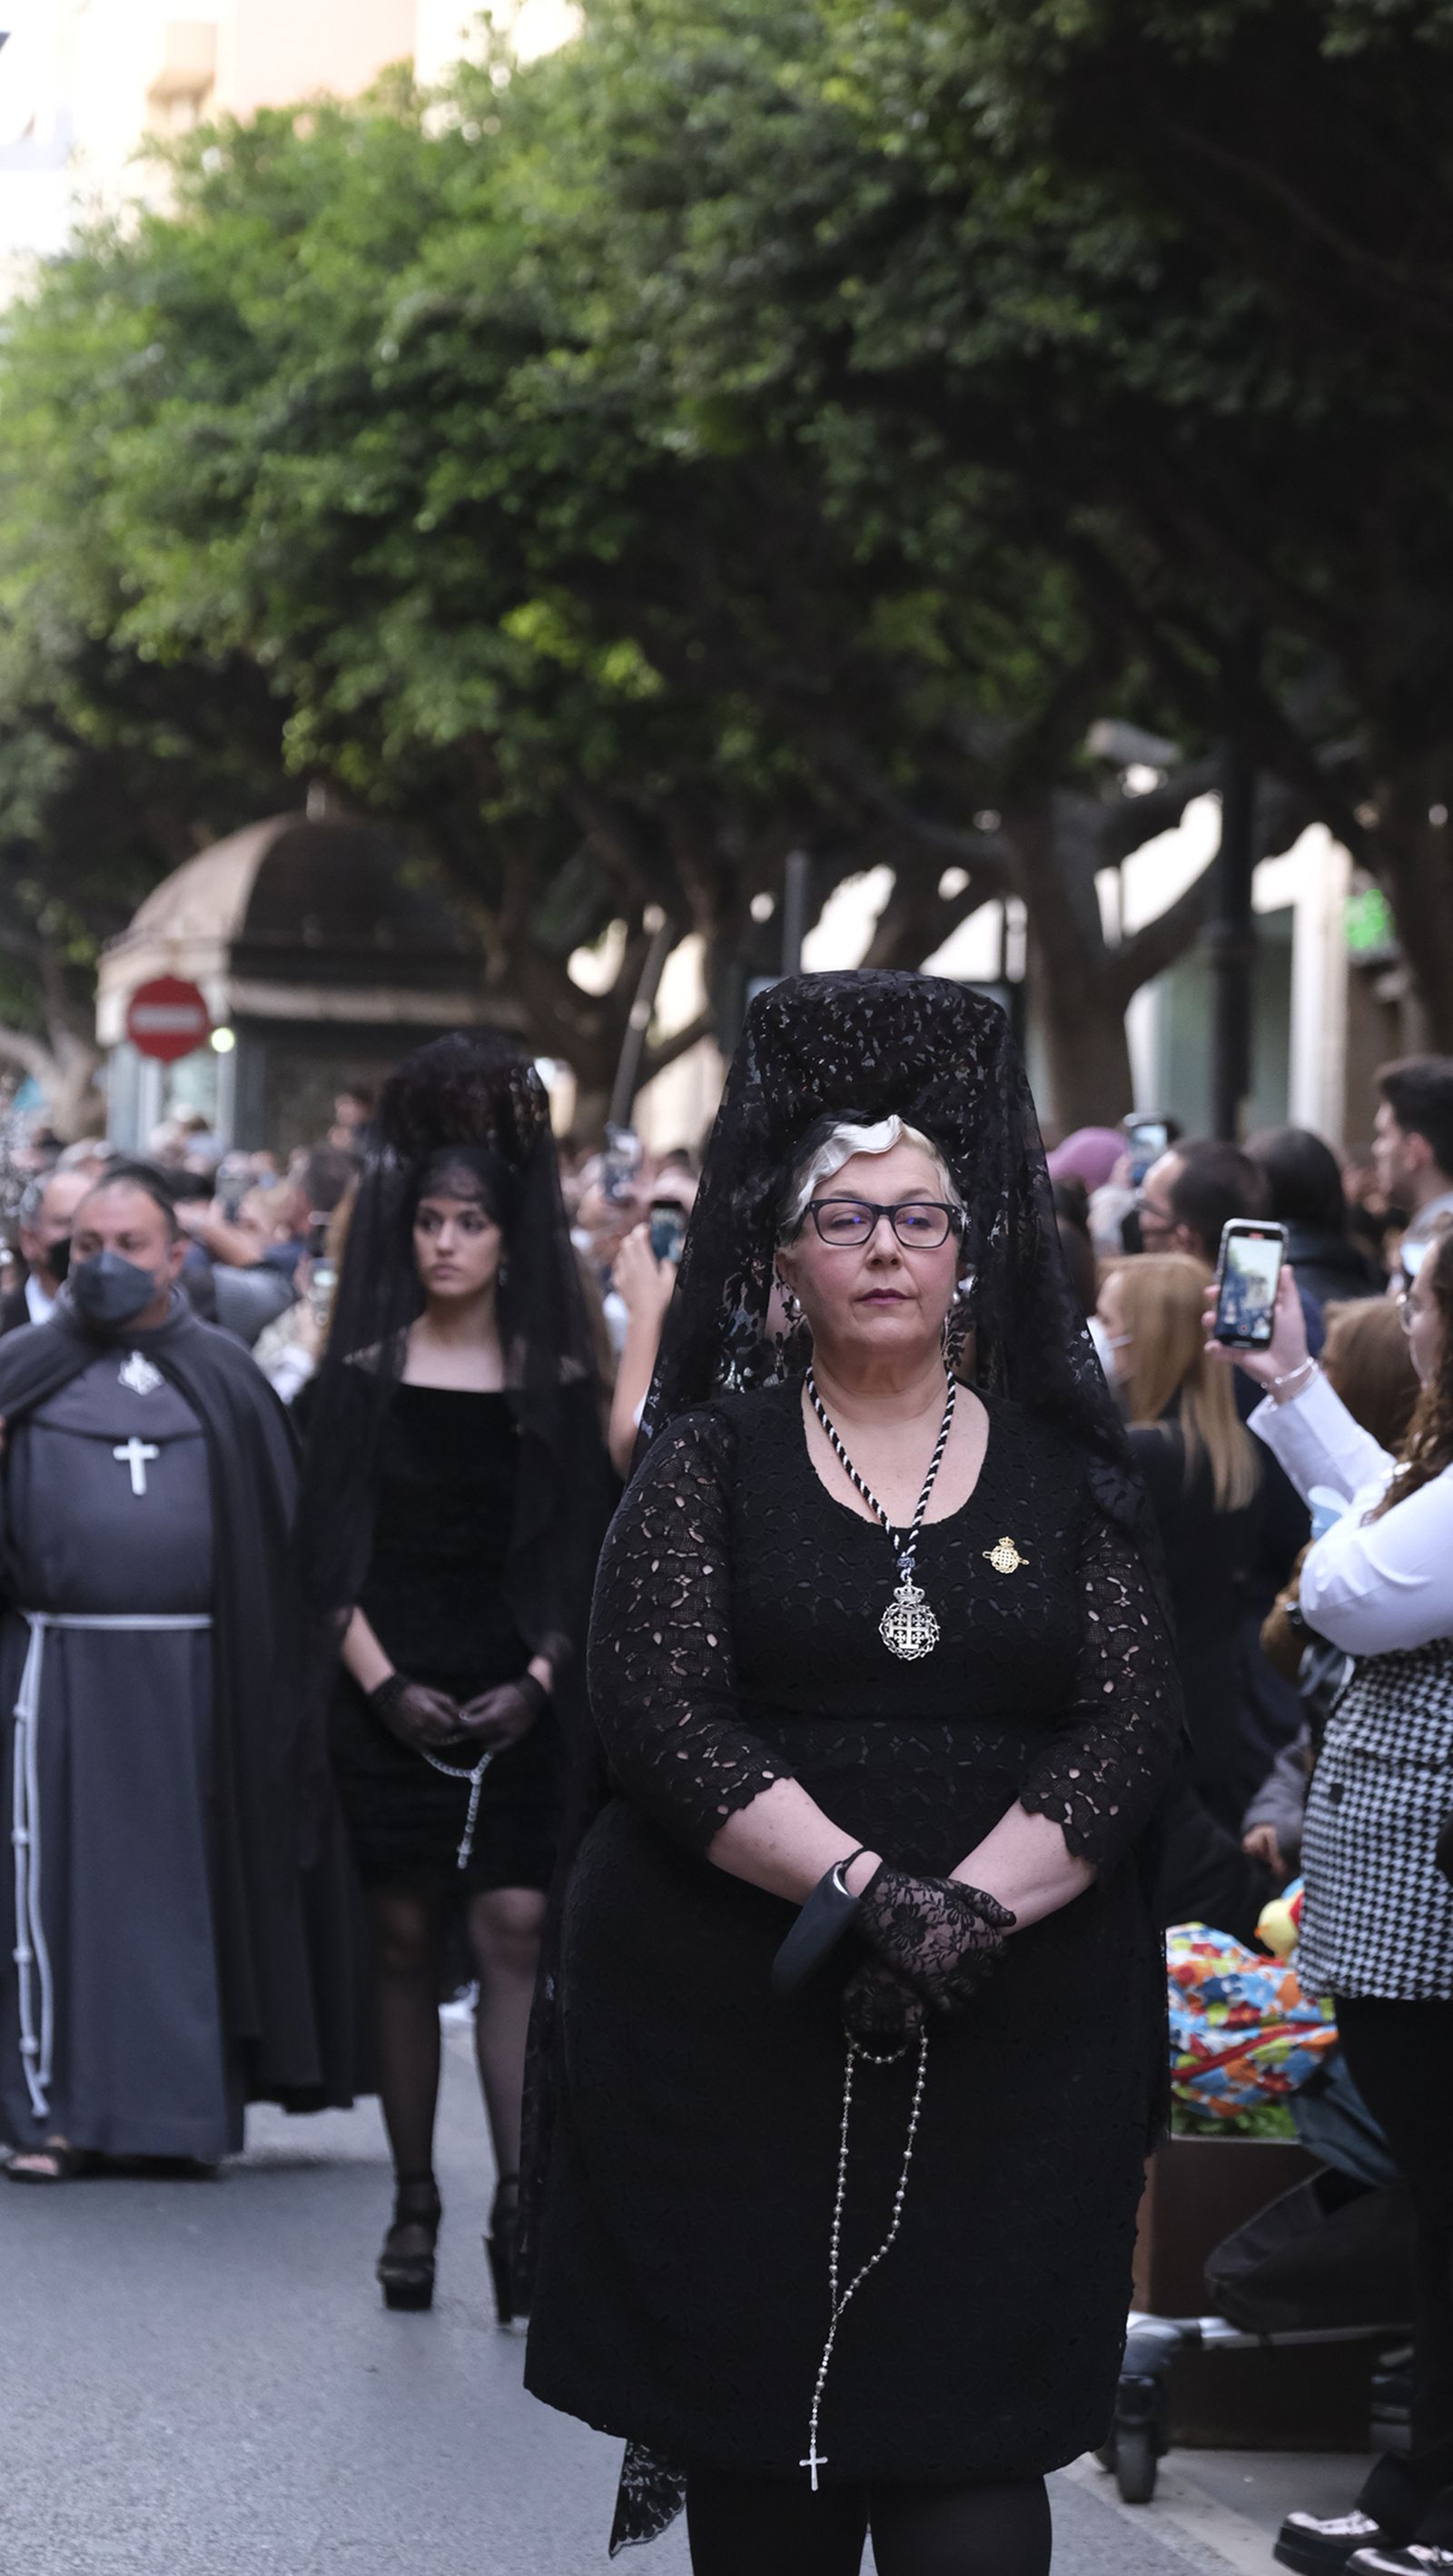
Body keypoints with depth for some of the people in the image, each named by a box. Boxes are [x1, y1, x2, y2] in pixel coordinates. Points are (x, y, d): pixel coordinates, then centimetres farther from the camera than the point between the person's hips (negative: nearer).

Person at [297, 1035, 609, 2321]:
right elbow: (331, 1549, 2)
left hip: (518, 1697, 0)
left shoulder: (561, 1383, 5)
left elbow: (584, 1551, 4)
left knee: (513, 1926, -12)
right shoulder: (363, 1373, 4)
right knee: (406, 1939, 3)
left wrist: (541, 1680, -9)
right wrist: (381, 1681, -9)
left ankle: (517, 2198, -19)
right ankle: (414, 2204, 9)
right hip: (392, 1693, 1)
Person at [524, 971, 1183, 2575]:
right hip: (730, 2023, 0)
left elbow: (1132, 1728, -1)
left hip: (1018, 2019, 0)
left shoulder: (1060, 1469, 8)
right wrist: (865, 1888, -18)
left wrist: (973, 1910, -16)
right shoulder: (712, 1455, 5)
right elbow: (658, 1715, -7)